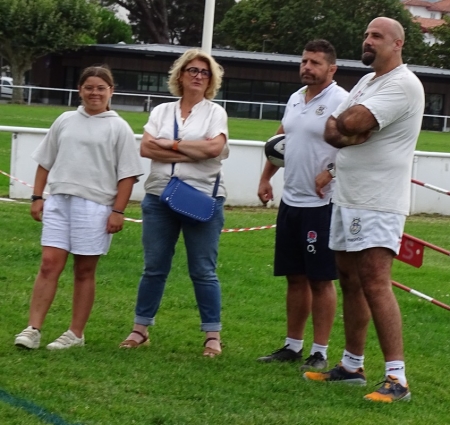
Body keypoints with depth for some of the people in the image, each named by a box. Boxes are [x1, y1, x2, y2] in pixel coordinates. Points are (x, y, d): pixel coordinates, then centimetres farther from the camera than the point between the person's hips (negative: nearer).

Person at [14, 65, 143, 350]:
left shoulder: (118, 128, 0)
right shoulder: (65, 121, 11)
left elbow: (127, 175, -3)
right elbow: (45, 162, 16)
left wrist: (118, 211, -9)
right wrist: (37, 197, 9)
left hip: (95, 206, -3)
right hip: (58, 201, 3)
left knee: (85, 271, 4)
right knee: (49, 265, -5)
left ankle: (76, 334, 12)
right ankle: (33, 329, -5)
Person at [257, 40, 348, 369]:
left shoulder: (340, 101, -12)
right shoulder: (295, 99, 13)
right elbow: (279, 141, 25)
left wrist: (331, 172, -27)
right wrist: (266, 178, 22)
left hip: (322, 205, -8)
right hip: (291, 201, 8)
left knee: (320, 279, -1)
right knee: (295, 277, 13)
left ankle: (320, 352, 5)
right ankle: (293, 346, 22)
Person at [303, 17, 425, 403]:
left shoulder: (402, 84, -14)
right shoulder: (367, 82, 17)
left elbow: (350, 124, -24)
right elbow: (332, 132, 10)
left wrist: (340, 122, -1)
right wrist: (350, 133, -12)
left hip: (378, 205, -10)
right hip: (348, 198, 10)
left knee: (375, 285, -16)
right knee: (350, 281, 14)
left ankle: (396, 379, -17)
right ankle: (352, 365, 23)